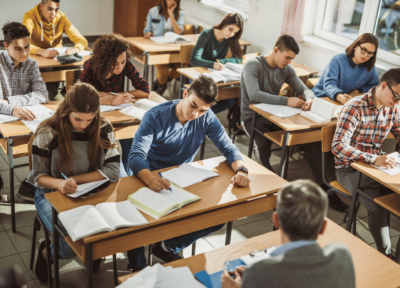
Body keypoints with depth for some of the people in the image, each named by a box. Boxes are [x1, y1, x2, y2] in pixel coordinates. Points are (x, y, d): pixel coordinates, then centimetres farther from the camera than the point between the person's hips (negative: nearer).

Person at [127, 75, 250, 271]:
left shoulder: (206, 118, -8)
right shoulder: (156, 117, -19)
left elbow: (228, 148, -9)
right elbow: (136, 156, -29)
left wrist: (241, 169, -32)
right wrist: (149, 178, -52)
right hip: (151, 180, -4)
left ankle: (169, 247, 10)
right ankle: (138, 269, -1)